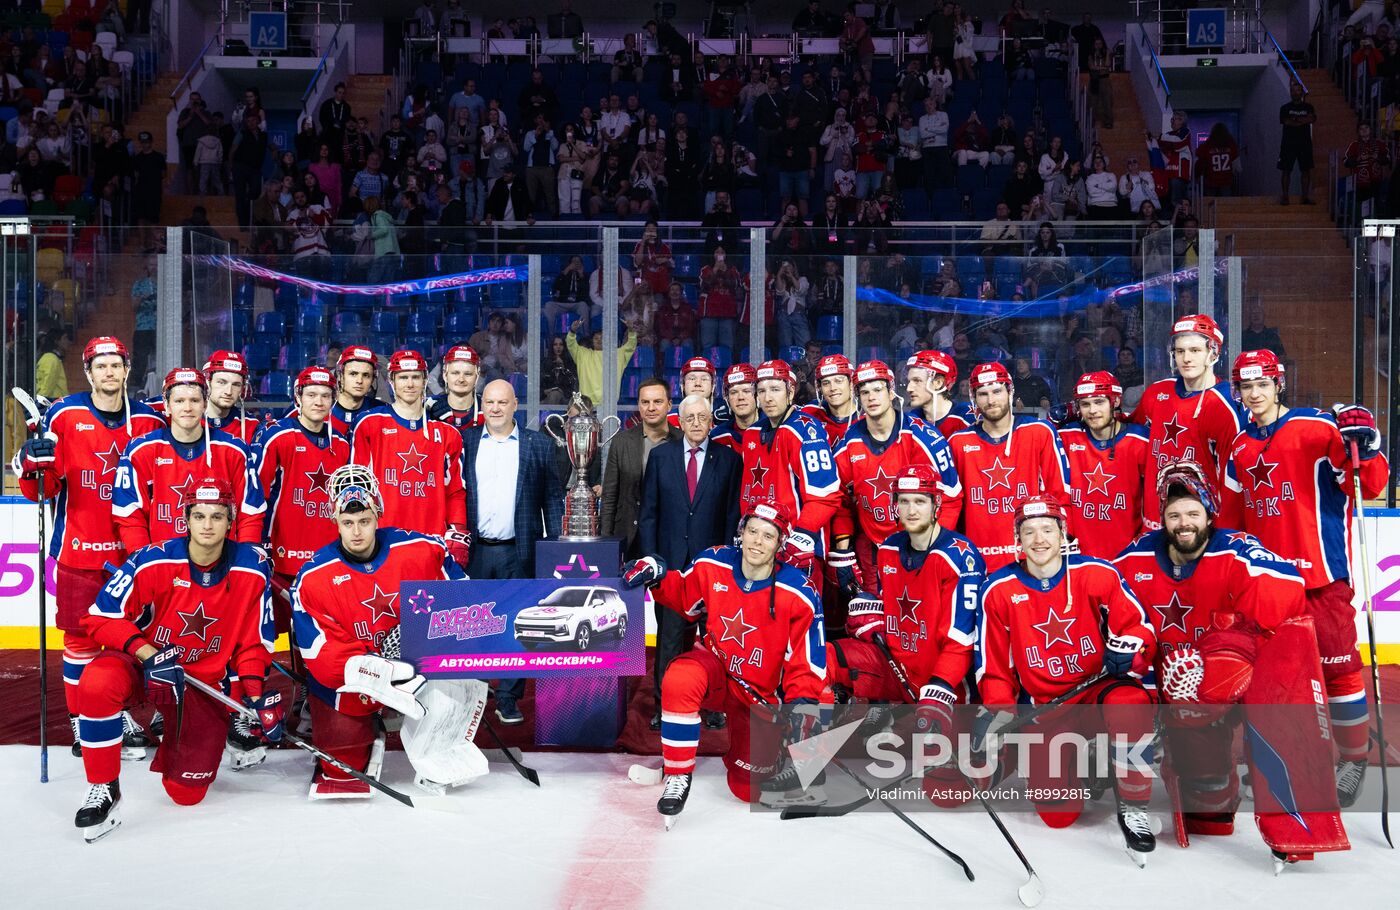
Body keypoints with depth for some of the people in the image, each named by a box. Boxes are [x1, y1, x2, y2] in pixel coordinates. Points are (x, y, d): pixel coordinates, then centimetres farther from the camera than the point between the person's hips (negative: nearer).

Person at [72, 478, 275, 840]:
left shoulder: (252, 569, -10)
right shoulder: (152, 561, -18)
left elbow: (254, 639, 0)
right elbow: (101, 618, -13)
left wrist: (255, 693, -12)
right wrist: (150, 656, -25)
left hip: (208, 679, 2)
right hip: (142, 662, -2)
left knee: (187, 792, -3)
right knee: (96, 684, -38)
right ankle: (103, 791, -19)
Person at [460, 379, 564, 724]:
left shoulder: (538, 445, 6)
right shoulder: (465, 442, 7)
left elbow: (552, 498, 5)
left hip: (519, 553, -1)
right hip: (475, 550, 1)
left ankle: (509, 700, 11)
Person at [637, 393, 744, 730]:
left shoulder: (729, 459, 3)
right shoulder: (660, 455, 5)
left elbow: (733, 513, 3)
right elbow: (648, 510, 6)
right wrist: (649, 556, -1)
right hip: (670, 558, 1)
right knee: (669, 633, 3)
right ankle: (664, 704, 11)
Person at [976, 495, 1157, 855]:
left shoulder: (1098, 574, -9)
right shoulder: (999, 590, -5)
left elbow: (1139, 626, -3)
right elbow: (994, 663, 4)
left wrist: (1127, 648, -25)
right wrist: (997, 711, -7)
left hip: (1099, 684, -1)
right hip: (1042, 701, 1)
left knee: (1132, 705, -39)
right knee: (1057, 812, -10)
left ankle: (1133, 806, -19)